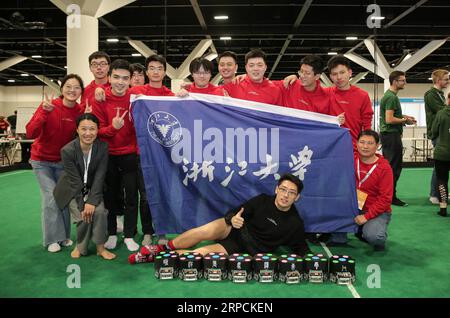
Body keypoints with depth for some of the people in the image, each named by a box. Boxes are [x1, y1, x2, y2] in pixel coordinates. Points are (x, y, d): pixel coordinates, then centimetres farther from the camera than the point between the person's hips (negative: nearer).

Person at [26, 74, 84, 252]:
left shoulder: (80, 111, -10)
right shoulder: (48, 106, -20)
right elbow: (30, 134, -27)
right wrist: (45, 112, -39)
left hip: (63, 161, 3)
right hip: (42, 160, -3)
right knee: (51, 197, -11)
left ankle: (64, 235, 22)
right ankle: (52, 239, 5)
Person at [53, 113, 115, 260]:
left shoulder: (103, 147, -18)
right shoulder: (67, 150, -23)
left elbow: (99, 177, -17)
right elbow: (75, 181, -22)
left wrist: (92, 201, -23)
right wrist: (82, 205, -23)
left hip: (93, 188, 2)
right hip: (72, 190, -2)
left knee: (99, 211, -21)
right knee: (83, 217, -18)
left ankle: (100, 248, -3)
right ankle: (80, 247, 9)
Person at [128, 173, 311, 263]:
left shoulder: (295, 224, -6)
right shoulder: (262, 200, -1)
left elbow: (302, 250, 2)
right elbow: (233, 213, -1)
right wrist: (233, 219, -25)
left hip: (244, 249, -2)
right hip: (233, 229, 2)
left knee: (199, 253, -24)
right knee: (206, 231, -32)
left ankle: (158, 256, -4)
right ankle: (162, 248, -12)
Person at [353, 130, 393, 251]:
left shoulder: (384, 167, -12)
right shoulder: (351, 160, -1)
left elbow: (385, 198, -14)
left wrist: (366, 216, -19)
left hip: (377, 211, -4)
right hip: (353, 207, 4)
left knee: (372, 236, -33)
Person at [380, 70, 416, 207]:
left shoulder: (388, 95, 15)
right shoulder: (392, 97, -16)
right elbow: (389, 120, -22)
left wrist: (404, 116, 13)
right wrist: (405, 121, -10)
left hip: (387, 135, 11)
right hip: (392, 135, -11)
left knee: (388, 165, 15)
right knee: (394, 167, -6)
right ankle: (391, 197, -2)